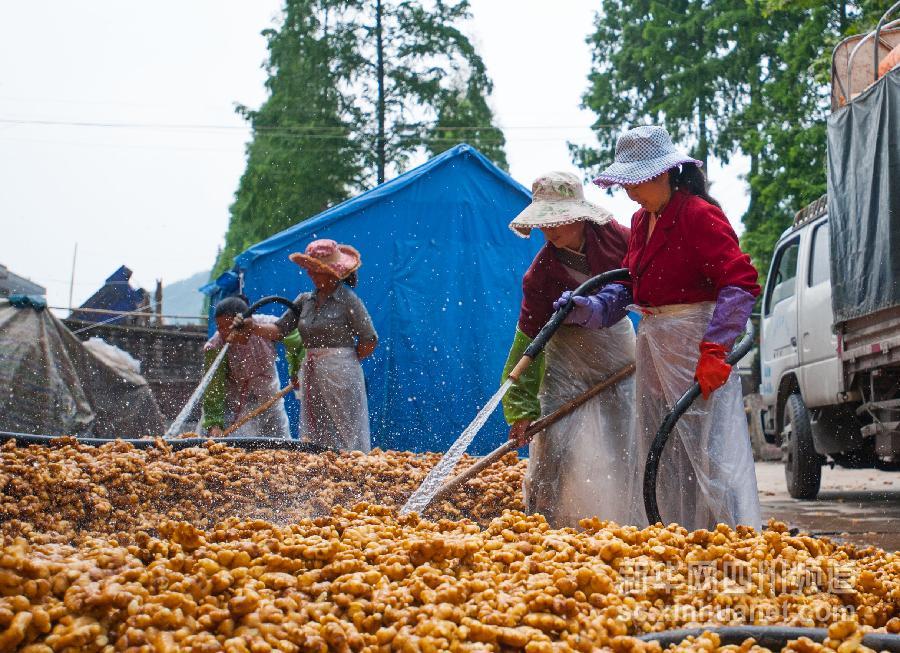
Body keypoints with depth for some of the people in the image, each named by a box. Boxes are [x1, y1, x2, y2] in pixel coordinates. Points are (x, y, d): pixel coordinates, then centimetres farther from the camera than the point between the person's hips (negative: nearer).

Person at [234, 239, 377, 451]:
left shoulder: (347, 299, -7)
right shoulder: (305, 300, 10)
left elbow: (369, 340, -6)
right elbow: (279, 330, 6)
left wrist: (345, 361, 2)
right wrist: (253, 325, -10)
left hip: (341, 376, -6)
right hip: (311, 376, 6)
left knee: (342, 438, -4)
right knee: (313, 438, 7)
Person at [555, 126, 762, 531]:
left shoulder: (699, 215, -14)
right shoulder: (642, 222, 14)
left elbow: (741, 283, -21)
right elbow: (628, 282, 21)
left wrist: (714, 349, -28)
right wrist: (588, 309, 2)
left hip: (695, 342, -9)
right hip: (652, 343, 9)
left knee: (708, 449, -10)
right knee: (660, 454, 13)